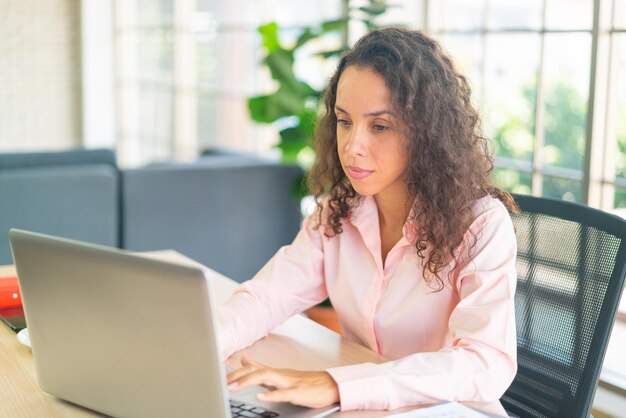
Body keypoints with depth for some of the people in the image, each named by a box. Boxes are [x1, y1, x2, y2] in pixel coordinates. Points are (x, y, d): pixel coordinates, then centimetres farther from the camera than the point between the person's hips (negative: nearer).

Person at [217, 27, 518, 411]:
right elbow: (268, 296, -5)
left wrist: (337, 384, -37)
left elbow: (488, 366, -27)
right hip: (358, 409, 3)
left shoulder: (480, 225, -17)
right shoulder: (336, 213, 0)